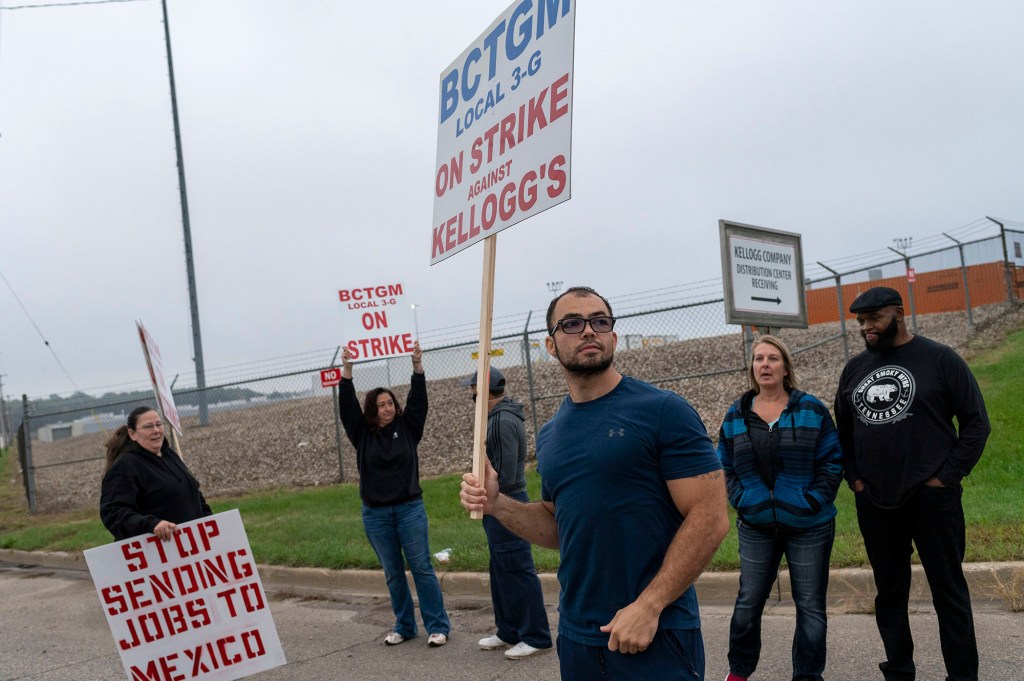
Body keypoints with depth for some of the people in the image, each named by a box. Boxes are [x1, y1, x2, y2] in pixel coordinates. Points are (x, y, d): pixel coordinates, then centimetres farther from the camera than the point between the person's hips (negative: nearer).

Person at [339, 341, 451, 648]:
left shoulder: (407, 427, 2)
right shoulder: (362, 434, 3)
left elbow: (418, 399, -6)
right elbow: (347, 406, -5)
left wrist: (417, 365, -16)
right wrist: (347, 369, -13)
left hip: (410, 508, -1)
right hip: (375, 514, 2)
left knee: (422, 568, 0)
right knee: (393, 573, 10)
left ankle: (438, 626, 6)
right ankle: (404, 626, 22)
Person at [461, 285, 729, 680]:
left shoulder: (663, 411, -10)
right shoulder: (550, 436, 9)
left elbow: (710, 518, -14)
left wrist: (649, 606, -19)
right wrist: (498, 505, 0)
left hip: (657, 635, -6)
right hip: (576, 636, 7)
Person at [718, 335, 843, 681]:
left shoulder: (812, 410, -3)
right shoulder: (735, 416, 3)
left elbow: (832, 462, -3)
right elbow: (726, 468, 8)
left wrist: (814, 500, -12)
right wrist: (741, 501, -5)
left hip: (809, 527, -2)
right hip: (755, 528, 2)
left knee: (810, 606, 7)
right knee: (748, 601, 9)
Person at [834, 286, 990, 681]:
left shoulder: (939, 359, -3)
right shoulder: (854, 369, 10)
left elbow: (976, 422, -4)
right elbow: (843, 430, 18)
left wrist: (947, 476, -9)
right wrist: (854, 477, 7)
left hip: (932, 499, -4)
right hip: (874, 503, 5)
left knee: (949, 593, 4)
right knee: (889, 593, 13)